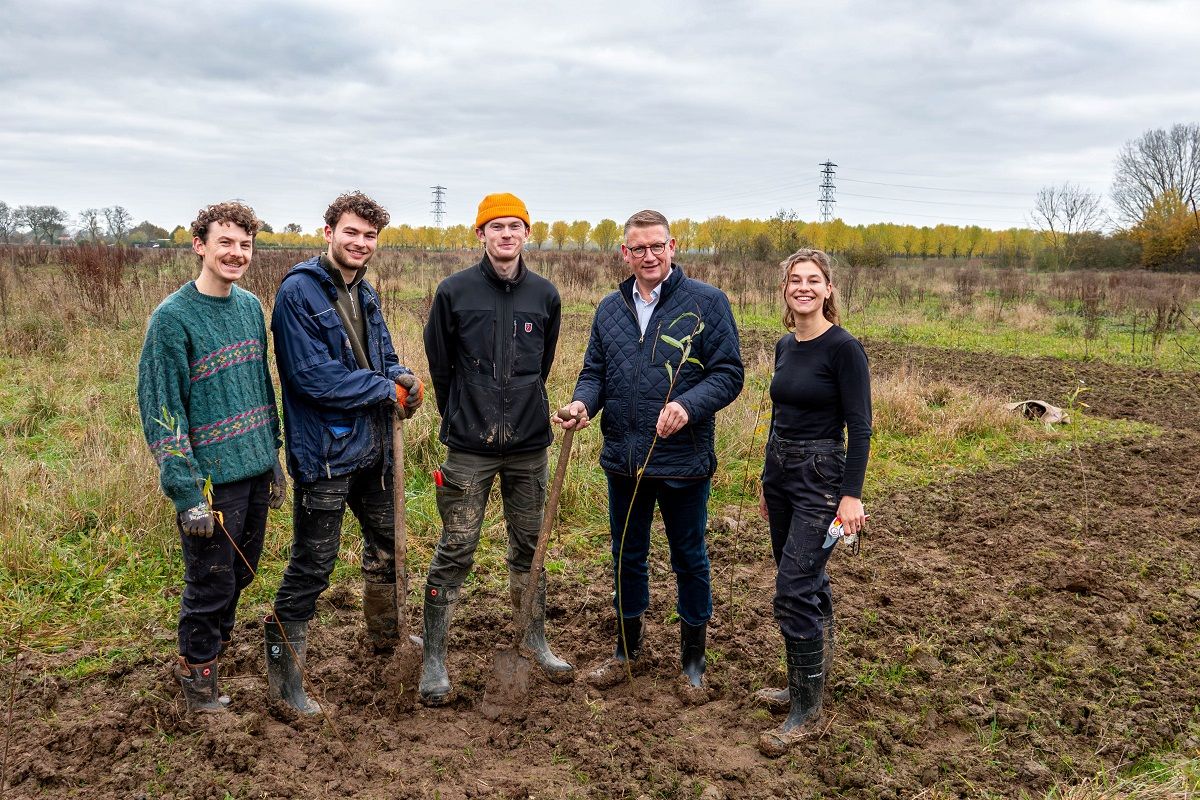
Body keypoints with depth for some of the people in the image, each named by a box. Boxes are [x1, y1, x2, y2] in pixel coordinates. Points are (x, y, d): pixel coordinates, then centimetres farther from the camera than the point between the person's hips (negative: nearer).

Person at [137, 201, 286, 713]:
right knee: (210, 582, 7)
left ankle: (220, 643, 44)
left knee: (241, 572, 20)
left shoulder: (251, 306, 7)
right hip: (213, 478, -6)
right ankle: (197, 675, 29)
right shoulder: (173, 317, -14)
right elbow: (160, 408, -16)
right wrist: (186, 491, -19)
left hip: (256, 471, 6)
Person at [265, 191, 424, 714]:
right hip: (325, 451, -8)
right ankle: (282, 665, 16)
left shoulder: (366, 295, 10)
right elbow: (313, 375, -23)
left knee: (386, 544, 22)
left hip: (373, 447, 9)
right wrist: (388, 391, -16)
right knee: (312, 565, 0)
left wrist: (401, 376, -9)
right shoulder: (299, 291, -15)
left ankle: (385, 635, 44)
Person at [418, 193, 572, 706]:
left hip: (529, 445, 3)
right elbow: (438, 364, 5)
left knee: (530, 547, 15)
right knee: (455, 552, 0)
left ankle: (536, 641, 31)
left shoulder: (544, 295, 5)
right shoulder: (455, 292, -3)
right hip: (469, 447, -3)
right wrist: (460, 418, 10)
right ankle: (434, 658, 13)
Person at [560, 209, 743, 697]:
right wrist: (583, 402, -10)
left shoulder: (707, 303, -6)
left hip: (684, 460, -4)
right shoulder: (609, 309, 8)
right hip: (624, 459, 4)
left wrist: (688, 406, -26)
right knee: (627, 558, 17)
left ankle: (693, 661, 30)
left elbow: (728, 373, -9)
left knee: (689, 560, 11)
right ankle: (627, 651, 37)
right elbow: (594, 370, 12)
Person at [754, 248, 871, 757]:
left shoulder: (843, 348, -13)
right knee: (808, 582, 17)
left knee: (794, 590, -10)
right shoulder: (785, 346, 9)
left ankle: (806, 711, 2)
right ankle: (804, 684, 30)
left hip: (821, 476, -8)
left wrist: (852, 495, -20)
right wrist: (768, 480, 21)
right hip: (779, 471, 8)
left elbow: (859, 428, -15)